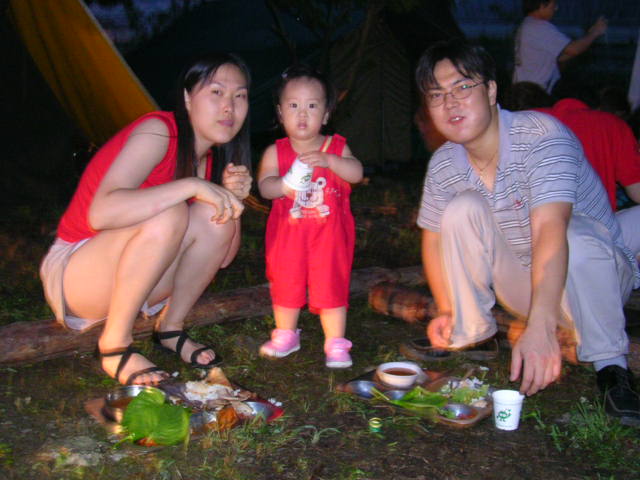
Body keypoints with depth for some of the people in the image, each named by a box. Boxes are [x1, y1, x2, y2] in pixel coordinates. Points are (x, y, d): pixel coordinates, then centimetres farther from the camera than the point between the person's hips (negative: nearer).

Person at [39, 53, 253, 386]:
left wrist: (232, 198, -16)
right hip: (75, 274, -7)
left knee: (213, 217, -15)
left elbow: (223, 256, 1)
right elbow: (101, 212, -37)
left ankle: (170, 327, 0)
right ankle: (114, 345, -19)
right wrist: (193, 186, -37)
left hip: (132, 282, 7)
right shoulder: (158, 131, -20)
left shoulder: (212, 159, 2)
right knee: (167, 215, -32)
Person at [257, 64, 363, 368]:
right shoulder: (275, 152, -3)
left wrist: (328, 160, -34)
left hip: (329, 233, -1)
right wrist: (284, 186, -35)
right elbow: (264, 185, -13)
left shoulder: (337, 147, -2)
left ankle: (335, 343, 13)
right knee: (285, 283, 14)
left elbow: (357, 173, -17)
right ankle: (286, 335, 33)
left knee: (331, 285, 0)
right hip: (288, 234, 1)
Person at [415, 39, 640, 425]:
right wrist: (446, 311, -10)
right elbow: (434, 239, 4)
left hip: (598, 278, -4)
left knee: (576, 239, -38)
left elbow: (549, 231, -41)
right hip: (524, 283, 5)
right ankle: (471, 336, -4)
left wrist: (540, 327, -53)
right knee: (463, 210, -18)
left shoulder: (543, 136, -28)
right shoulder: (443, 165, -9)